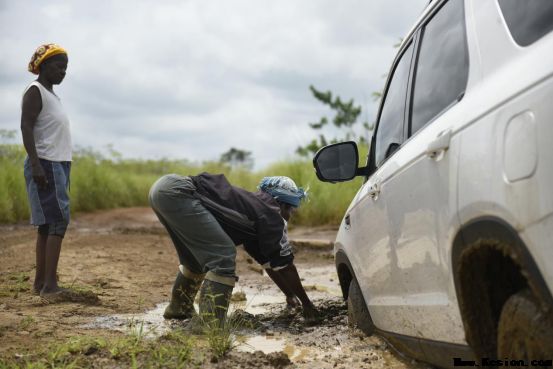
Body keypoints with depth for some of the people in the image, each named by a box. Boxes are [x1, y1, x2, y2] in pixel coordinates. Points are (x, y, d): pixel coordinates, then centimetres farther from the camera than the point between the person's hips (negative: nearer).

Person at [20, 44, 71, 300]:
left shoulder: (51, 95, 21)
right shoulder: (35, 91, -6)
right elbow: (26, 128, -16)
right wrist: (36, 164, -24)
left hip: (59, 164, 9)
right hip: (45, 164, -9)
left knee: (47, 224, 7)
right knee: (58, 221, -15)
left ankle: (40, 282, 10)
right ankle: (50, 284, -18)